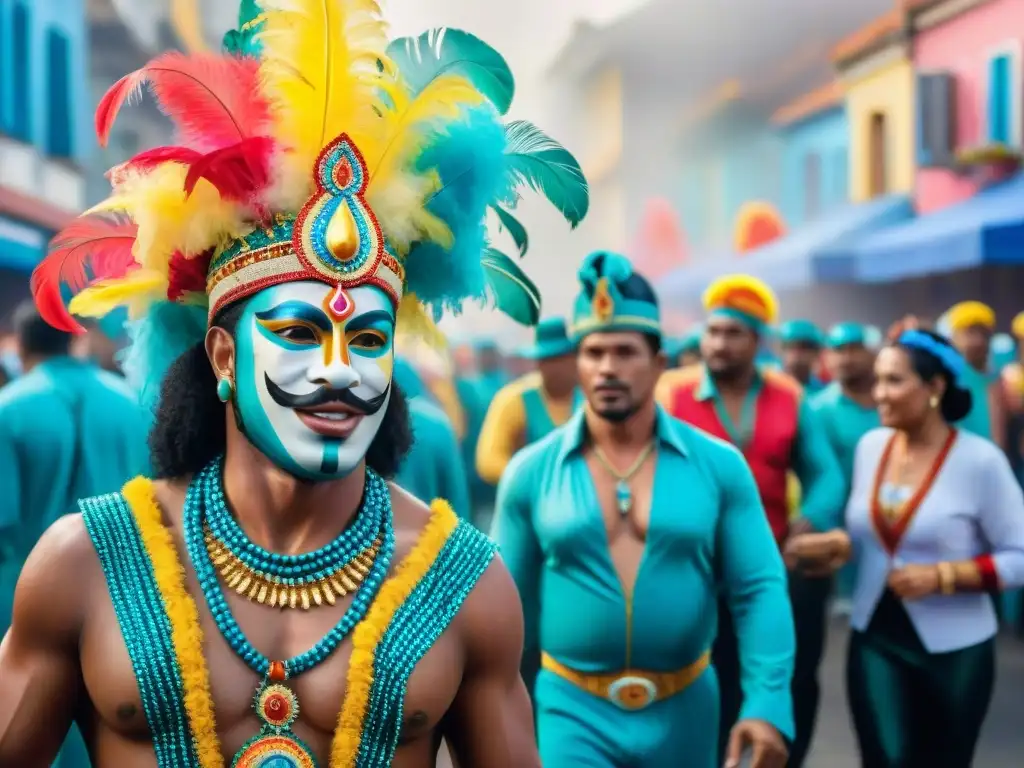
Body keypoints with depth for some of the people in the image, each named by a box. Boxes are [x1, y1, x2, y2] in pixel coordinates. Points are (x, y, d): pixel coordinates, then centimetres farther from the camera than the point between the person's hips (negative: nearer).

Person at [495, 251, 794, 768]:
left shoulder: (719, 465, -4)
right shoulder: (530, 473, -3)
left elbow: (759, 590, -6)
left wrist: (768, 704, -16)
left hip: (684, 710, 1)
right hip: (572, 709, -1)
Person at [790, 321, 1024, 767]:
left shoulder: (980, 461, -15)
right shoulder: (870, 445, 1)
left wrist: (942, 576, -22)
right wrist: (838, 545, -5)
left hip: (953, 647, -3)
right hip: (874, 638, 3)